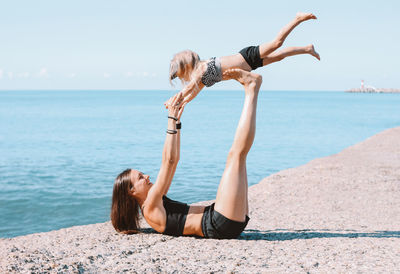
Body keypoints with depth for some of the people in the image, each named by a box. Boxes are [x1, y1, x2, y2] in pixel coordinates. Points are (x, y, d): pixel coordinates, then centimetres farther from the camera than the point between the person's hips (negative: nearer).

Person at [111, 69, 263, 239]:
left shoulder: (156, 202, 21)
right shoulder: (150, 210, -7)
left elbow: (174, 160, 23)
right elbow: (168, 161, -13)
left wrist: (177, 122, 19)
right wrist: (172, 119, -8)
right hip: (222, 225, -9)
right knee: (236, 153, -14)